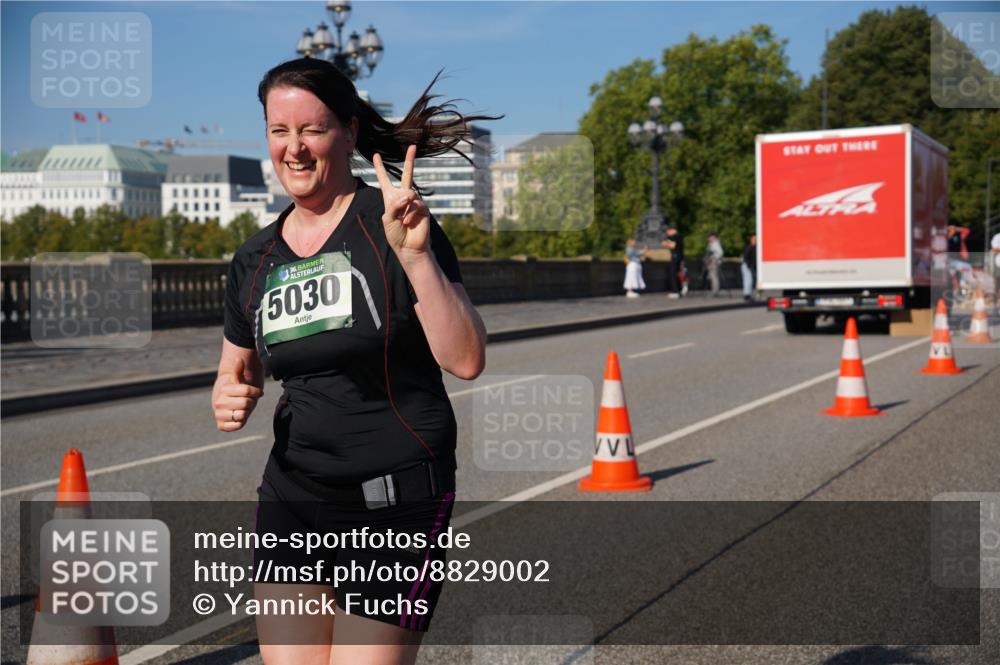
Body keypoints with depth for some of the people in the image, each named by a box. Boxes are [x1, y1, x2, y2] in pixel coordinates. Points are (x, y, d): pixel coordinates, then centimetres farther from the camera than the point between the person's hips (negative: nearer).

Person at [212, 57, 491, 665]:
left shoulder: (393, 223, -9)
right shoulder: (255, 260, 7)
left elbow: (467, 360, -16)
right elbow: (236, 372, 21)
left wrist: (414, 255, -27)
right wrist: (230, 399, -2)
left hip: (396, 502, -5)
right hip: (291, 499, 5)